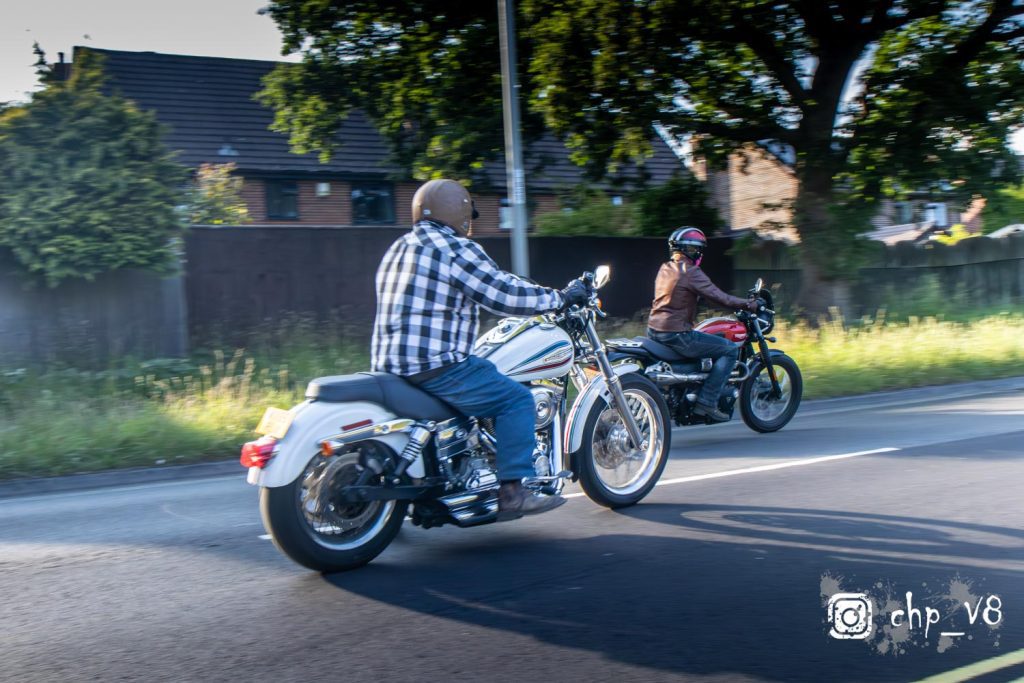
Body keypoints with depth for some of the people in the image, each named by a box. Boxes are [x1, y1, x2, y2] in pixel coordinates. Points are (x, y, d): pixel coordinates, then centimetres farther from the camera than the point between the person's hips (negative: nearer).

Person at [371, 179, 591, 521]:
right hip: (436, 366, -10)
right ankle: (511, 491, -7)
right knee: (516, 398, -3)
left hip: (390, 364, 10)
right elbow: (507, 294, -12)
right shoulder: (456, 249, -10)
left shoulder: (399, 248, 17)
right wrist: (561, 297, 0)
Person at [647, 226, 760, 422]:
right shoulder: (691, 272, -13)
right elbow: (719, 298, -15)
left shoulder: (665, 269, 14)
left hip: (654, 330, 9)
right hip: (676, 335, -9)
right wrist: (749, 304, -1)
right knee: (730, 349, -3)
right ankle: (707, 402, -8)